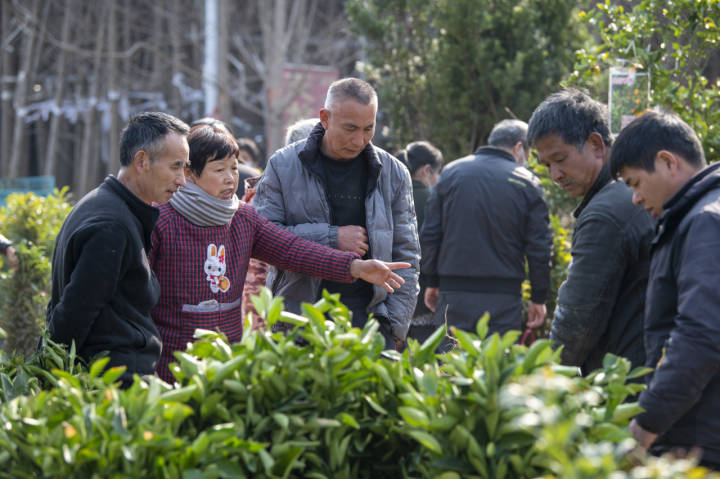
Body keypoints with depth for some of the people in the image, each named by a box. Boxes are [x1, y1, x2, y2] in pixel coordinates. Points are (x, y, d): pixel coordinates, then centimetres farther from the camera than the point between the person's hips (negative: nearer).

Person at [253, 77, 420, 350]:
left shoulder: (392, 172, 8)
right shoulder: (284, 166, 2)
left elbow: (406, 256, 11)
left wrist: (396, 326, 3)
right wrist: (331, 238, -12)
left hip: (368, 314, 1)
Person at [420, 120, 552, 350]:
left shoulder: (451, 172, 6)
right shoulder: (528, 184, 0)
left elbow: (430, 235, 6)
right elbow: (540, 248, 1)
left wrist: (432, 282, 15)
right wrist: (539, 297, 10)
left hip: (453, 294, 1)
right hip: (504, 298, -1)